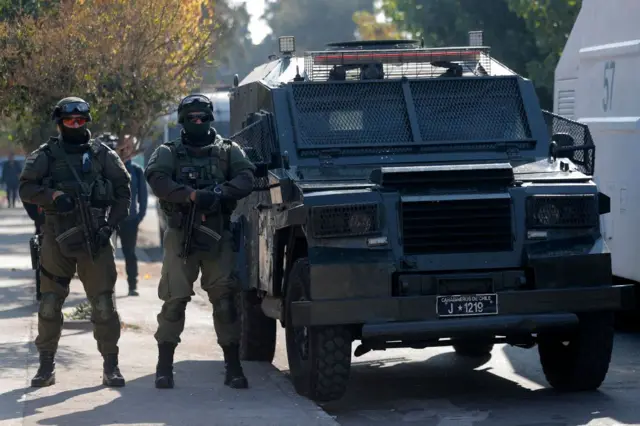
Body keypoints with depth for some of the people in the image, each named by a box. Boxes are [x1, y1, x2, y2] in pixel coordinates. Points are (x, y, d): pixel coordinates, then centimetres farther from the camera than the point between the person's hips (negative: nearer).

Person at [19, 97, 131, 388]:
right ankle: (46, 365, 14)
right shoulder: (45, 156, 6)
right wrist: (53, 195, -18)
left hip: (95, 240, 0)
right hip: (56, 240, 0)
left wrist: (110, 225, -3)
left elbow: (123, 192, 8)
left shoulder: (103, 155, 7)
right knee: (49, 304, 3)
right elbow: (26, 188, -1)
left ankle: (111, 365, 6)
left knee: (103, 303, -3)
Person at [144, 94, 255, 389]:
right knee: (174, 300, -2)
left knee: (225, 299, -1)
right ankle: (164, 367, 6)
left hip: (218, 237, 1)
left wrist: (218, 192, -23)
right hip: (181, 235, -1)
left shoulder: (229, 151, 12)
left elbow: (246, 179, -5)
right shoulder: (168, 152, 9)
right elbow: (157, 180, -10)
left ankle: (233, 367, 5)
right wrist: (191, 195, -24)